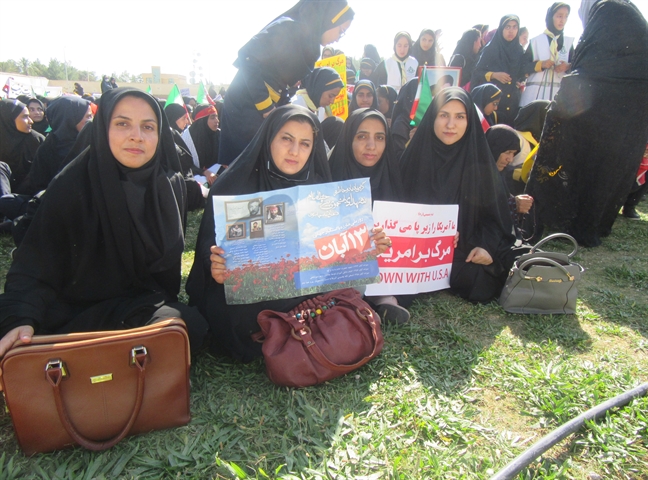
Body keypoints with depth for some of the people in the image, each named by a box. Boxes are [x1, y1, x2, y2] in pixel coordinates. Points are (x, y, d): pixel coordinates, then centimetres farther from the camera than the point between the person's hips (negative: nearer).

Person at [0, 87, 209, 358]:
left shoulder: (171, 185, -1)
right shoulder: (71, 186, -12)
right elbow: (34, 267, -16)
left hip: (149, 308, 4)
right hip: (78, 313, -3)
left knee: (191, 325, -25)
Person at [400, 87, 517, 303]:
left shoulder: (478, 160, -3)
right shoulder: (416, 155, -3)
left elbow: (495, 211, 2)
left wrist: (488, 246, -16)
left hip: (465, 248, 0)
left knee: (480, 285, -22)